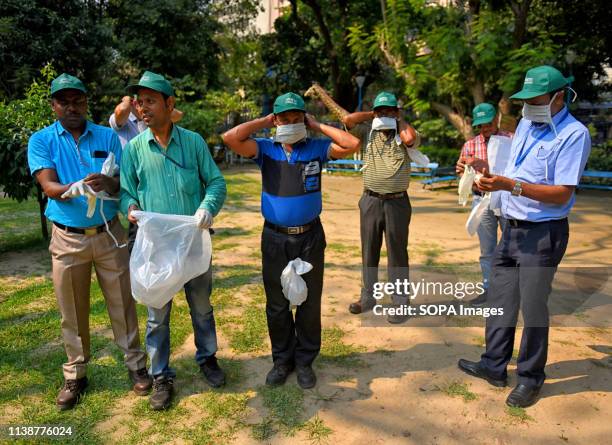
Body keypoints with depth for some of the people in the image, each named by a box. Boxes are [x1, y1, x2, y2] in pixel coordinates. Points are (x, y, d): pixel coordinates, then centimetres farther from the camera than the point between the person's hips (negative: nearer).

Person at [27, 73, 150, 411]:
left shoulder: (107, 136, 3)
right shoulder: (41, 141, 1)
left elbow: (125, 180, -4)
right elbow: (49, 187, -11)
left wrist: (108, 184, -28)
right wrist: (75, 188, -33)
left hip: (109, 233, 1)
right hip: (68, 238, 0)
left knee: (122, 302, 7)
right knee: (72, 311, 10)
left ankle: (136, 365, 23)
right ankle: (75, 375, 27)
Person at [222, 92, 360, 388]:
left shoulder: (317, 148, 0)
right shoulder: (265, 150, -1)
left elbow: (352, 144, -12)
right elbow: (230, 138, -14)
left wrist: (318, 126, -5)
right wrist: (264, 121, -5)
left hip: (310, 236, 0)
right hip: (275, 238, 1)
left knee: (310, 302, 11)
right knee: (277, 304, 12)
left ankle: (305, 361, 29)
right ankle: (282, 359, 31)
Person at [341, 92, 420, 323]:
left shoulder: (403, 136, 1)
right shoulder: (369, 135, 7)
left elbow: (411, 138, -22)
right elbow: (348, 119, -5)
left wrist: (400, 119, -4)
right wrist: (371, 114, 6)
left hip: (397, 202, -3)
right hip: (370, 201, 3)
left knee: (397, 254, 4)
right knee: (369, 252, 12)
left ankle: (400, 303, 13)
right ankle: (367, 298, 25)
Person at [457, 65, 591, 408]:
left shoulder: (574, 134, -14)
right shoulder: (525, 125, 10)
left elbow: (562, 194, -20)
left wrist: (509, 185, -28)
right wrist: (491, 181, -2)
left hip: (543, 234, -7)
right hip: (512, 228, 8)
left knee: (532, 307, 3)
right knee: (500, 301, 13)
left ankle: (531, 378, 22)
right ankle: (494, 365, 28)